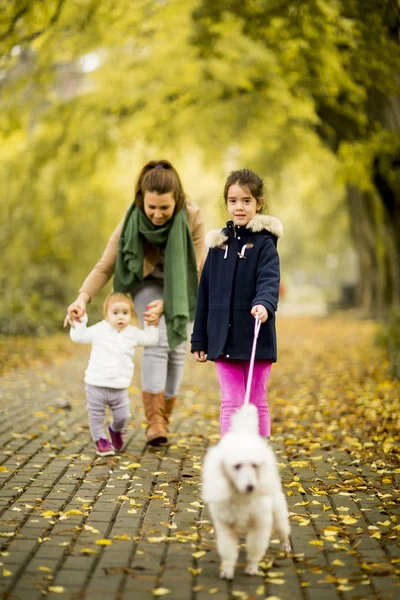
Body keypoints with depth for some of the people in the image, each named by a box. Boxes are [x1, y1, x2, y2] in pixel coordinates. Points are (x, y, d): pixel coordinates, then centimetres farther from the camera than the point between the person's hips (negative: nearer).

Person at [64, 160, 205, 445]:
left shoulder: (192, 217, -29)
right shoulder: (132, 221, -27)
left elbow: (193, 269, -22)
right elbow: (105, 266, -22)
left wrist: (166, 303, -32)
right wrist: (83, 298, -39)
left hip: (182, 288, 1)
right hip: (149, 283, -1)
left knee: (177, 347, -1)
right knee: (156, 341, -20)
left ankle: (165, 419, 15)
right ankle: (154, 421, -19)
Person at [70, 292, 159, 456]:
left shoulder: (132, 333, 6)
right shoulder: (99, 330, -1)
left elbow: (150, 339, 14)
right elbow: (78, 336, 4)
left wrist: (151, 324, 8)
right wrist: (79, 321, -6)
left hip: (119, 387, 2)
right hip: (96, 385, -2)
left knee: (122, 416, 7)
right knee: (96, 416, 4)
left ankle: (116, 431, 39)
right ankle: (100, 440, 24)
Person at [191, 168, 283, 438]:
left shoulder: (264, 242, -4)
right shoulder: (219, 242, 8)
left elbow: (269, 280, -21)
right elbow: (206, 291, 11)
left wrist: (264, 304, -43)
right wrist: (199, 339, 10)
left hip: (256, 338, -3)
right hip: (224, 338, 3)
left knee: (256, 402, 8)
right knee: (230, 403, 4)